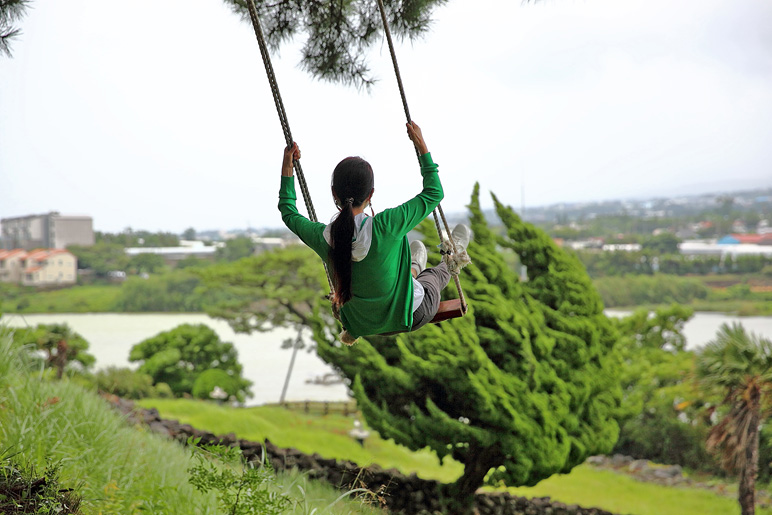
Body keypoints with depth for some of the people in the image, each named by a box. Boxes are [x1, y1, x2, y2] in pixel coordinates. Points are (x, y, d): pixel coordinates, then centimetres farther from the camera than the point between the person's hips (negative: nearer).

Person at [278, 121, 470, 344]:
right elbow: (434, 193, -18)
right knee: (438, 273, 32)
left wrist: (287, 169, 7)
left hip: (361, 325, 3)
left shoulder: (323, 237, -23)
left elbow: (289, 214, 2)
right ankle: (454, 254, 64)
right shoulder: (386, 226, -34)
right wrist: (421, 146, -11)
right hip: (411, 317, -3)